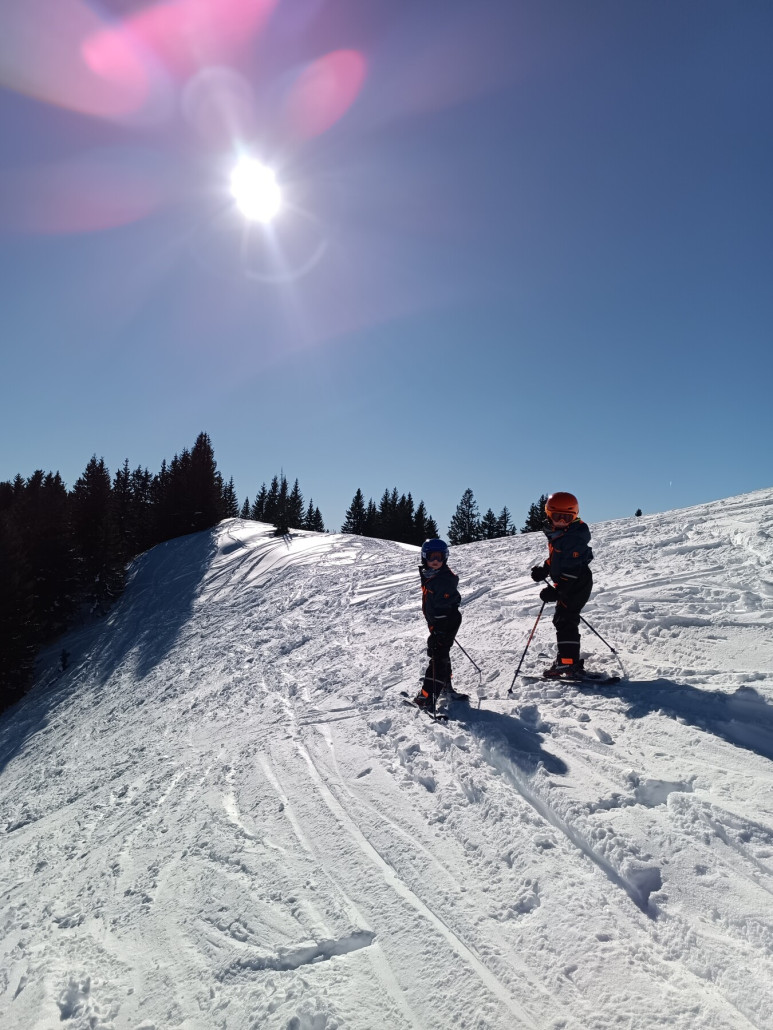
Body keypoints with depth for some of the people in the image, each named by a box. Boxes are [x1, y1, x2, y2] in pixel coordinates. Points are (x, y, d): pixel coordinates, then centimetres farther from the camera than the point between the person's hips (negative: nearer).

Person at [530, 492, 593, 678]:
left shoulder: (575, 538, -21)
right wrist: (543, 570, 12)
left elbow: (572, 570, -25)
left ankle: (567, 662, -9)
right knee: (563, 621, 16)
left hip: (576, 586, -10)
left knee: (565, 621, -11)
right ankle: (567, 660, 27)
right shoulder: (556, 533, 9)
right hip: (566, 585, 10)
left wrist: (556, 591, -27)